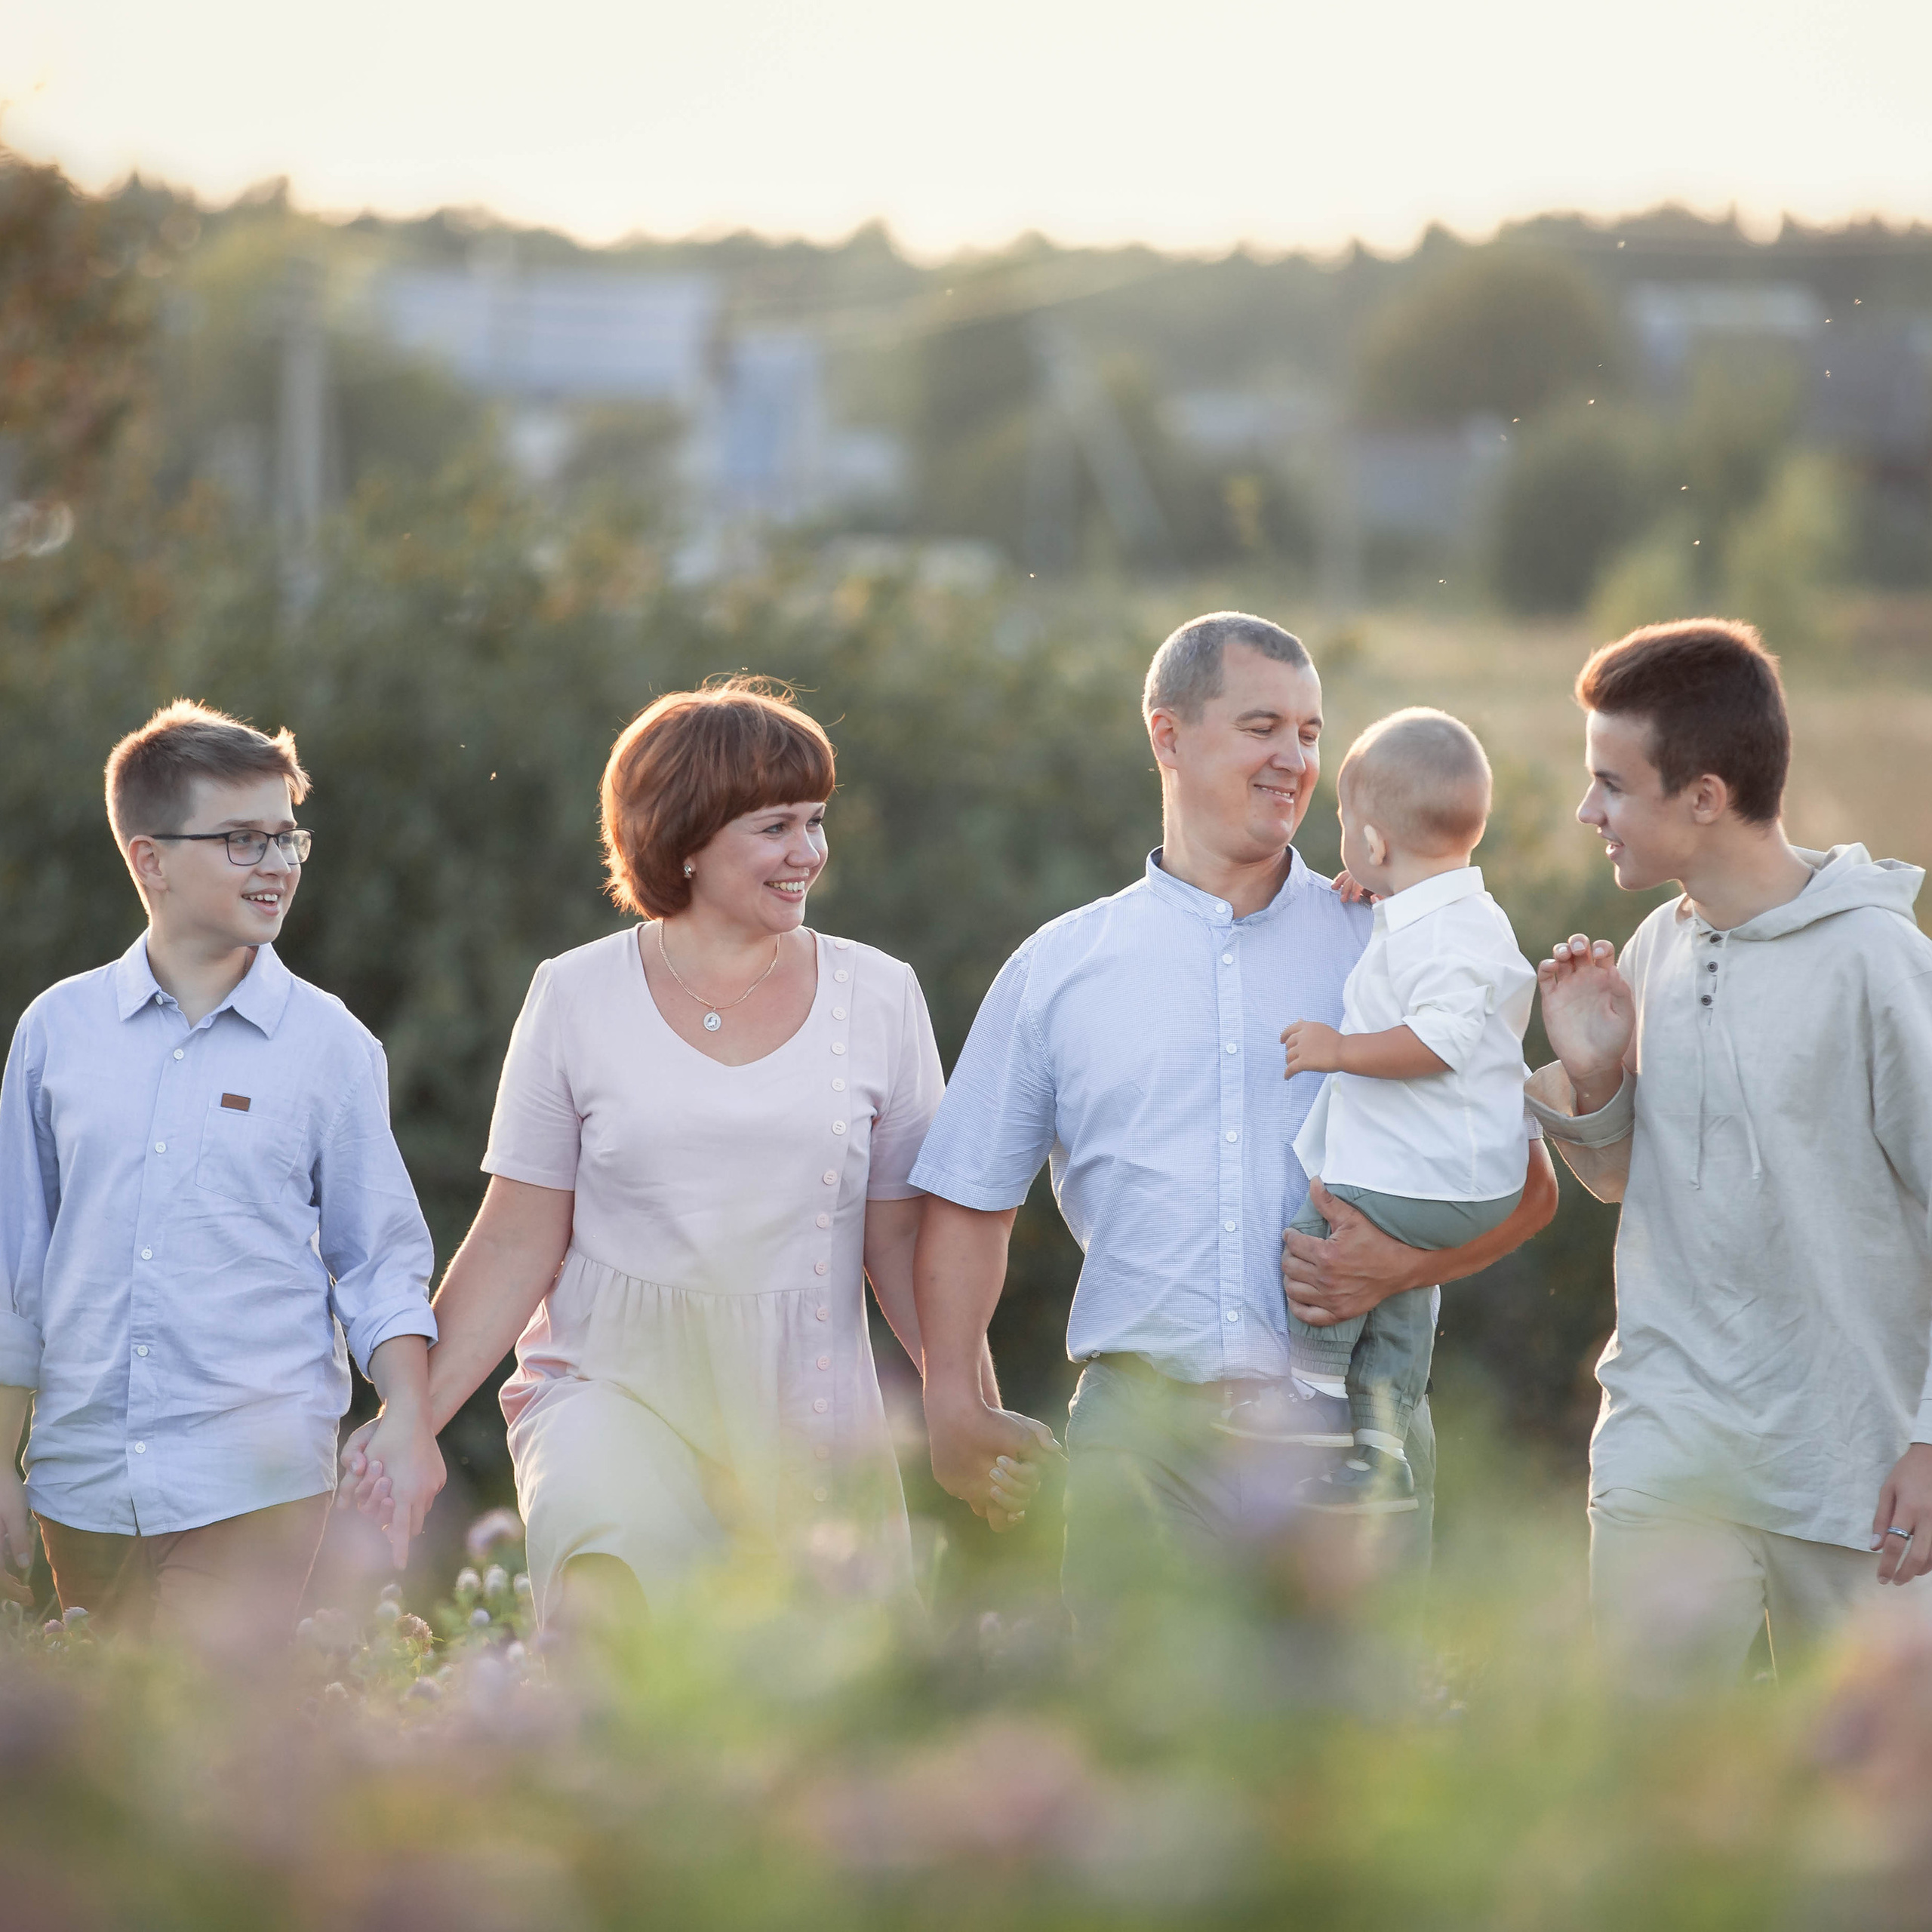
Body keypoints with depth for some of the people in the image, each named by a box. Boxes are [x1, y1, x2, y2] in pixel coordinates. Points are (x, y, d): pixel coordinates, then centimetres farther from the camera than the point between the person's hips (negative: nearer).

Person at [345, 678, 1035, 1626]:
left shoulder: (877, 998, 7)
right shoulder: (578, 998, 3)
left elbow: (901, 1238, 11)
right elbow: (517, 1244, 5)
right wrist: (409, 1420, -2)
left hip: (809, 1407, 2)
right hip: (617, 1385, -2)